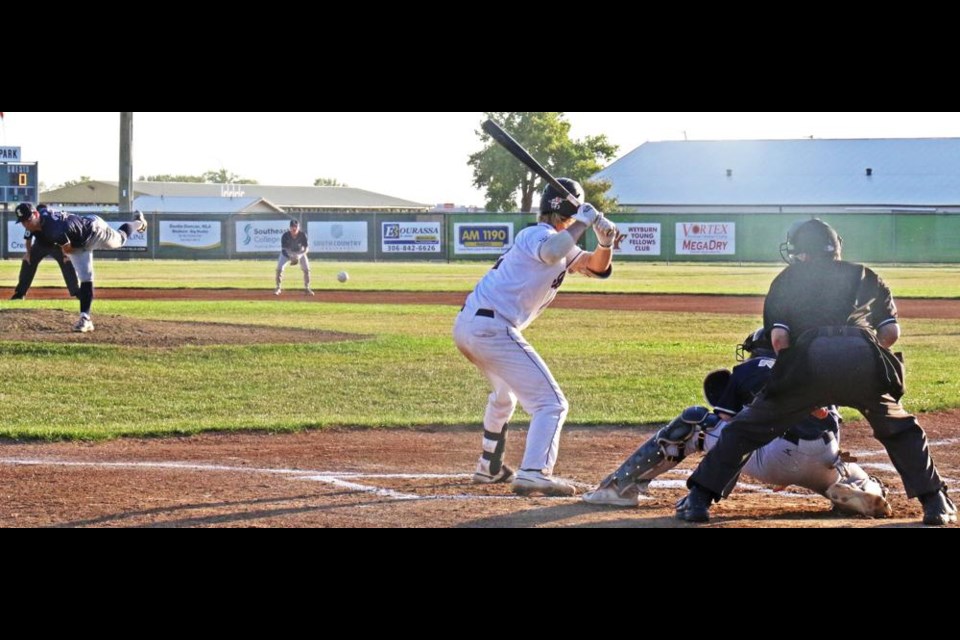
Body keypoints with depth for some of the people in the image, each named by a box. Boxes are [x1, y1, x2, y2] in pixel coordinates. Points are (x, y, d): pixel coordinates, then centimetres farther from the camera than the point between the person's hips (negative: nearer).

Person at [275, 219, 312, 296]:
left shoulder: (302, 235, -27)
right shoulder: (285, 235, -29)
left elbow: (306, 248, -27)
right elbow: (283, 249, -29)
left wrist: (299, 256, -45)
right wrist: (290, 258, -45)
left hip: (300, 252, 1)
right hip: (288, 253, -1)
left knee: (306, 269, -11)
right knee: (279, 268, -17)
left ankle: (307, 288, 7)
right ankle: (278, 288, 0)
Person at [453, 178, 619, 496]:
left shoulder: (561, 243, 20)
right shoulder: (538, 235, -9)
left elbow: (595, 267, 15)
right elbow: (551, 253, -34)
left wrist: (605, 242, -4)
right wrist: (582, 223, -24)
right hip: (492, 327, -11)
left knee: (504, 394, 35)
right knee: (551, 403, -11)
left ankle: (489, 467, 44)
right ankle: (534, 473, -24)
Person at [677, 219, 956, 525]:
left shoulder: (787, 279, 25)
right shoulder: (865, 277, 30)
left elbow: (778, 338, 12)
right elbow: (891, 333, 21)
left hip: (811, 355, -1)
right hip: (864, 356, 1)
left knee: (748, 428, 11)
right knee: (900, 429, 25)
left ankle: (699, 499, 6)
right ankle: (936, 503, 19)